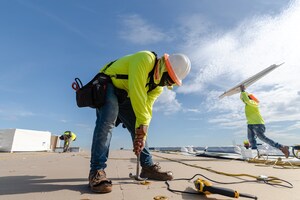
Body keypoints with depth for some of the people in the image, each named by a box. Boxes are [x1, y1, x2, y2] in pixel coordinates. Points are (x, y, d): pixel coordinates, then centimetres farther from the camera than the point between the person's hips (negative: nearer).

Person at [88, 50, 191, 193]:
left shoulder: (158, 86, -3)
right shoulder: (145, 59, -27)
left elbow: (146, 108, -9)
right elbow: (137, 93, -38)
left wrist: (142, 134, -17)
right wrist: (142, 124, -37)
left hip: (125, 97, 7)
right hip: (107, 86, -6)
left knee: (137, 127, -2)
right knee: (107, 122, -28)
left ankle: (148, 167, 6)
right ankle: (97, 171, -20)